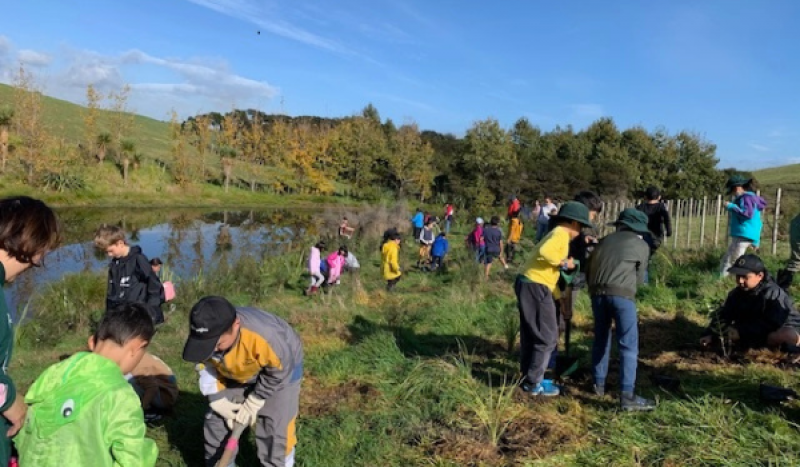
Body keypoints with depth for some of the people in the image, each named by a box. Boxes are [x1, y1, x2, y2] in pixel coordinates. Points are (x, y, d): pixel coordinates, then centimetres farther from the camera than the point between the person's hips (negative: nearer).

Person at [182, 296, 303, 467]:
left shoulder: (267, 337, -45)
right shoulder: (203, 335, -30)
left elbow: (278, 374, -24)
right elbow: (206, 367, -8)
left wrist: (252, 404, -14)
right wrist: (219, 401, -11)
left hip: (280, 368, -4)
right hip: (236, 373, 5)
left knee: (274, 428, -8)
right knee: (216, 419, 7)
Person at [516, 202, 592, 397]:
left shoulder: (555, 234, 21)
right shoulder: (561, 233, -9)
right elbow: (544, 252, -30)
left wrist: (559, 296, 26)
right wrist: (564, 262, -13)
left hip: (528, 285, 10)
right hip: (536, 287, -10)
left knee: (531, 336, 17)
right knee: (547, 337, 0)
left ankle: (529, 378, 27)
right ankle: (533, 383, 7)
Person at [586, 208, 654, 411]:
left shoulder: (606, 240, 21)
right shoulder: (642, 246, 12)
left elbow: (588, 270, 21)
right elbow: (639, 278, 17)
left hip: (597, 293, 4)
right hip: (621, 294, -4)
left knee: (601, 339, 20)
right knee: (629, 345, -1)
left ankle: (599, 383, 29)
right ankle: (627, 395, -5)